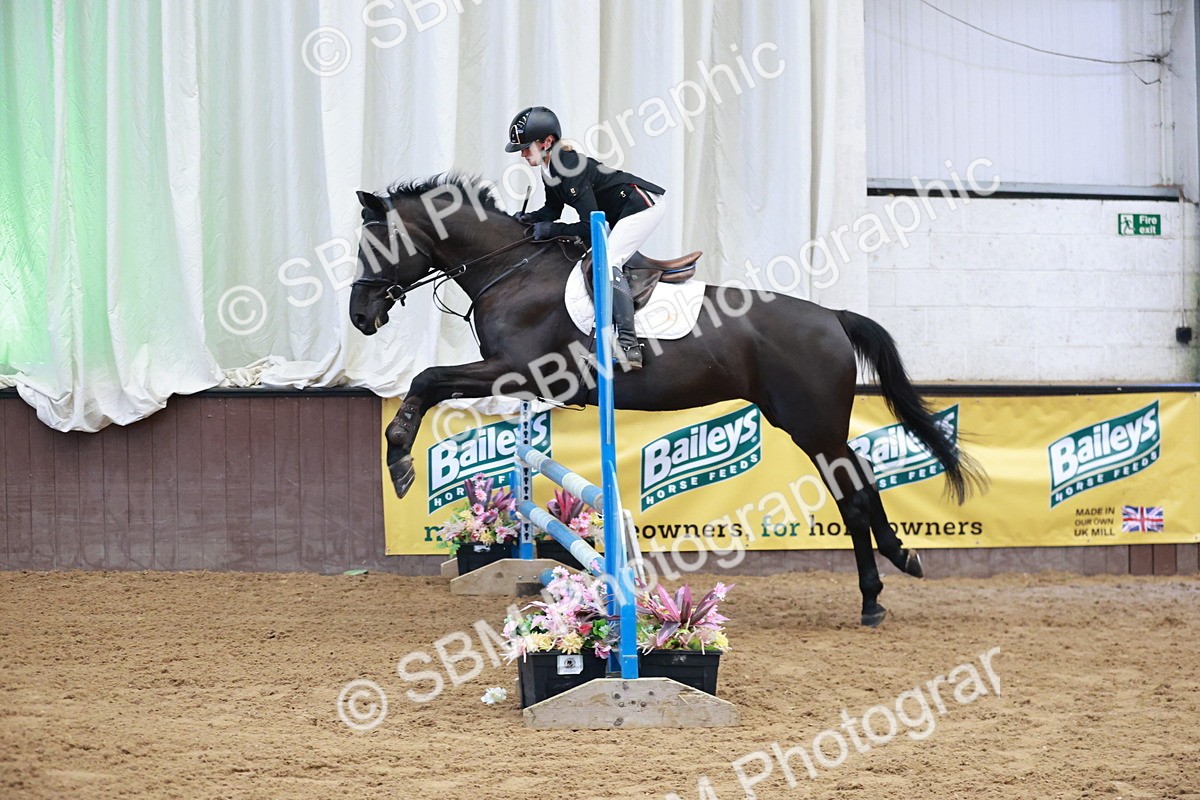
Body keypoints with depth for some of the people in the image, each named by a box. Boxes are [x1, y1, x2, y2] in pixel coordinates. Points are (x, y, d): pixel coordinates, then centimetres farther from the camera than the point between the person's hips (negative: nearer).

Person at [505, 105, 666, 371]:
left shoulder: (570, 170, -26)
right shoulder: (550, 170, 3)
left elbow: (591, 226, -26)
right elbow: (553, 210, 17)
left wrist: (550, 229, -19)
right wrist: (528, 218, -2)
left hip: (644, 204, -11)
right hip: (619, 214, 11)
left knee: (608, 262, -21)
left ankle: (629, 346, -26)